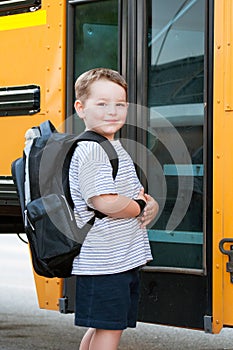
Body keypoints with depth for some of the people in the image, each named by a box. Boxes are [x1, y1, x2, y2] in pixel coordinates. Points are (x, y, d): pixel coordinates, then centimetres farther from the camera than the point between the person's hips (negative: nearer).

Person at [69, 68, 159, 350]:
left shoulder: (116, 149, 16)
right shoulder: (91, 151, -16)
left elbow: (138, 194, 21)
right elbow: (105, 202, -26)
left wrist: (151, 206, -2)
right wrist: (141, 207, -10)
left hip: (125, 258, 10)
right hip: (105, 260, -10)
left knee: (99, 327, 16)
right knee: (110, 327, -6)